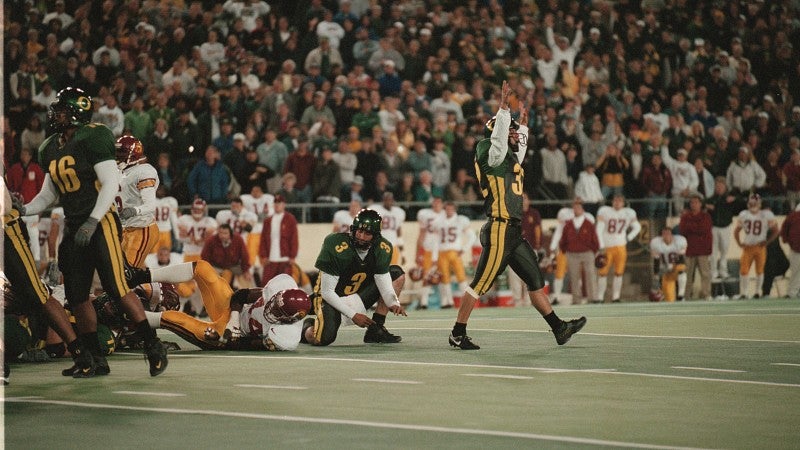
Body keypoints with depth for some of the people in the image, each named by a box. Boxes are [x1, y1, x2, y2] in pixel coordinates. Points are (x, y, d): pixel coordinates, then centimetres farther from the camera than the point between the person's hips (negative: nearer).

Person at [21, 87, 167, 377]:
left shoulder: (92, 139, -12)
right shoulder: (51, 149, 14)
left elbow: (111, 183, -16)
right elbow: (49, 194, 22)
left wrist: (92, 221, -21)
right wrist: (22, 210, 6)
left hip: (101, 223, -8)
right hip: (74, 227, 8)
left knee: (117, 288, -15)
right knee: (76, 296, 6)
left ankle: (153, 347, -7)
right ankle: (94, 358, 14)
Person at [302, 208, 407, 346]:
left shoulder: (382, 249, -12)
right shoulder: (336, 246, -27)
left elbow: (385, 286, -9)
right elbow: (327, 292, -23)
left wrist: (394, 303, -32)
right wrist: (353, 315, -24)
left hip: (358, 296, 6)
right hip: (332, 299, -6)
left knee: (397, 274, -4)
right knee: (323, 339, -30)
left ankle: (376, 329, -7)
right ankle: (307, 327, 11)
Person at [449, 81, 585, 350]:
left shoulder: (509, 157, 20)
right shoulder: (492, 154, -7)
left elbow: (519, 147, 42)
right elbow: (499, 137, -26)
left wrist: (523, 125, 47)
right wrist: (503, 106, -32)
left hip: (513, 232, 10)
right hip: (499, 229, -10)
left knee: (535, 280, 10)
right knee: (481, 283, -7)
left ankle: (559, 328, 14)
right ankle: (458, 334, -2)